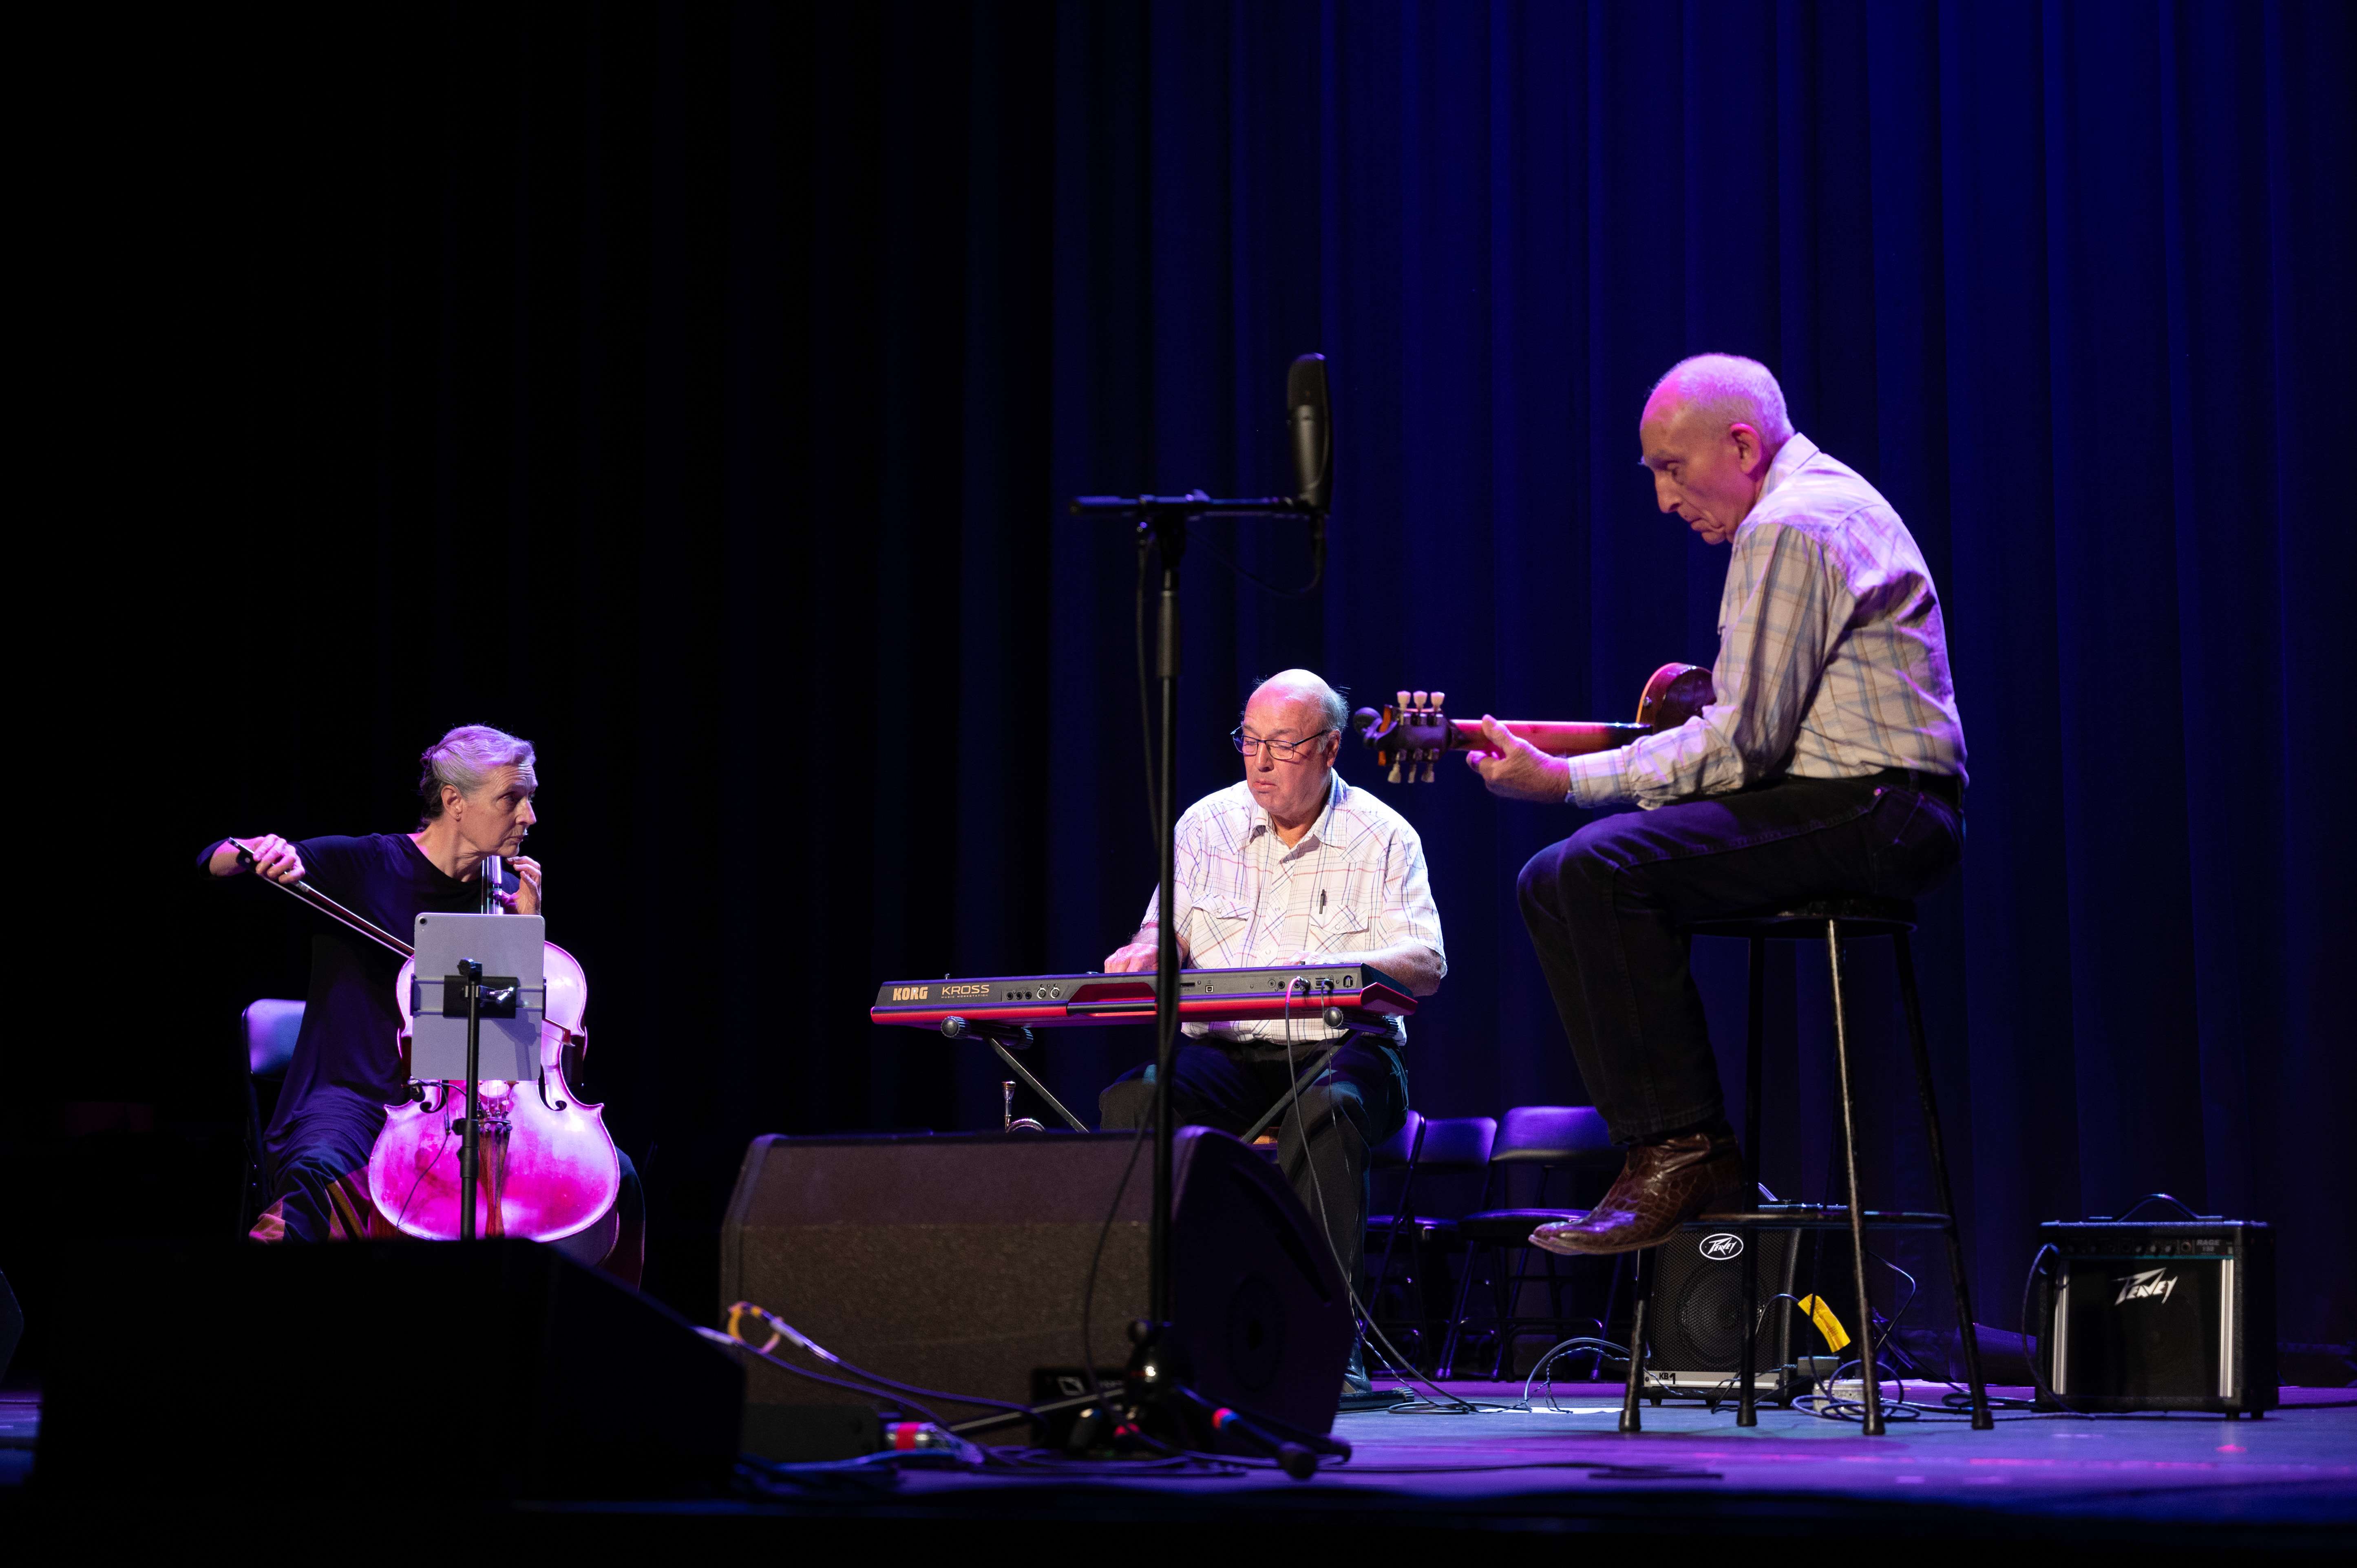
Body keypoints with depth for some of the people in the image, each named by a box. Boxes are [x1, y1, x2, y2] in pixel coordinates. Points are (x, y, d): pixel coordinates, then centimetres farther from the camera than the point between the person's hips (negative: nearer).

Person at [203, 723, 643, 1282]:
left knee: (615, 1175, -17)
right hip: (353, 1096, -4)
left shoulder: (504, 893, 13)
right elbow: (213, 864, 2)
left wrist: (526, 927, 0)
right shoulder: (362, 864, 1)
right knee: (319, 1169, -41)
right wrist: (252, 855, -22)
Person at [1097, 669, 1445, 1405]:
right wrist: (1146, 951, -14)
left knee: (1325, 1108, -39)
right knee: (1134, 1098, -29)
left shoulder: (1383, 837, 2)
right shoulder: (1207, 823, 12)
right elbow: (1167, 927, 12)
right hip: (1222, 1052, 3)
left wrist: (1335, 969, -27)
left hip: (1340, 1048, -3)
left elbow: (1426, 964, -8)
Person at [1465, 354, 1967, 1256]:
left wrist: (1565, 779, -15)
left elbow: (1742, 742, -19)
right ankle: (1685, 1154, 1)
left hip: (1867, 813, -11)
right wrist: (1707, 693, 12)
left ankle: (1679, 1150, -22)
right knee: (1554, 882, 5)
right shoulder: (1825, 495, 20)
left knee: (1596, 871, -26)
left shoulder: (1787, 526, -14)